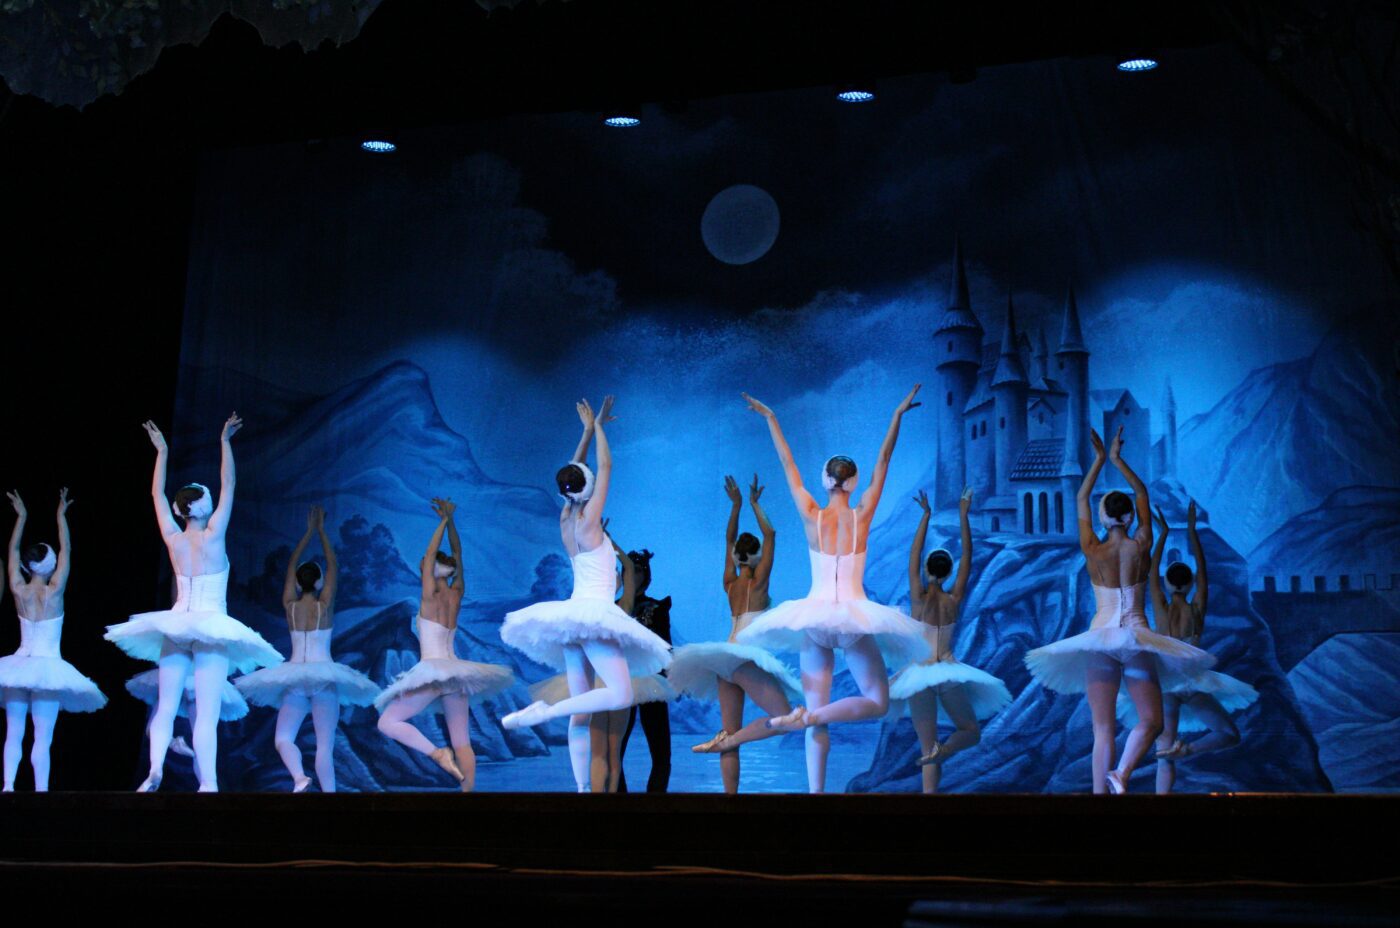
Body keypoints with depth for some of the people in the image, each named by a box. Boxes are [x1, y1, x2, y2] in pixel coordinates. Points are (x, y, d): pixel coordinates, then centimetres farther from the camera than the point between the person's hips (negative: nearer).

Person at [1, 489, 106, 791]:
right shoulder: (54, 592, -8)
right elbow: (66, 550, 0)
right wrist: (61, 516, 8)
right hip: (48, 667, -4)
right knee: (43, 737, -5)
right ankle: (41, 790, -8)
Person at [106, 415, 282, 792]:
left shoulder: (174, 539, 4)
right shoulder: (213, 536, -5)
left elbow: (157, 495, 18)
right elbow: (228, 486, 0)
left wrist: (161, 452, 27)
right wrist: (225, 442, 6)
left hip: (176, 625, 4)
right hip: (210, 625, -4)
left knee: (166, 707, 2)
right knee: (206, 713, -8)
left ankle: (155, 767, -21)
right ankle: (209, 783, -16)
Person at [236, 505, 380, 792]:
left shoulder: (289, 605, 7)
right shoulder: (324, 605, 1)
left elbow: (291, 565, 19)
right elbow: (333, 566, 11)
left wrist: (309, 531, 26)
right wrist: (321, 530, 19)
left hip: (294, 676, 1)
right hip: (324, 675, -1)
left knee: (283, 738, 1)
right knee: (325, 745, -5)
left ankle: (299, 777, -26)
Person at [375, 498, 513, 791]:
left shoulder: (430, 597, -3)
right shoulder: (456, 594, 11)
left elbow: (431, 554, -2)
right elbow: (457, 554, 19)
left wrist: (445, 521, 1)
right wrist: (450, 520, 15)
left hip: (433, 671, -7)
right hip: (456, 672, 7)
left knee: (388, 722, -3)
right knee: (461, 742, 6)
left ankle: (437, 753, -20)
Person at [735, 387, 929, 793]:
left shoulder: (812, 516, -3)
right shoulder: (862, 516, -4)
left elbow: (788, 465, 5)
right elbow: (882, 463, 1)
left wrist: (770, 419, 13)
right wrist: (897, 416, 5)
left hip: (814, 614, 2)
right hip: (855, 616, -2)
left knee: (817, 709, 5)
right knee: (878, 701, 4)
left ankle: (816, 789, -6)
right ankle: (808, 716, -20)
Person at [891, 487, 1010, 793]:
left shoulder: (919, 598, -5)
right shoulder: (954, 599, -1)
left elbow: (914, 555, -6)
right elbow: (967, 559, 3)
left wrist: (926, 515, -7)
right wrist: (963, 516, 4)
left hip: (919, 674, 0)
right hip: (949, 671, 0)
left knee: (927, 748, 2)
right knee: (971, 731, 13)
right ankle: (943, 750, -19)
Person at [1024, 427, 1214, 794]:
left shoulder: (1092, 550, -1)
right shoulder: (1140, 546, -1)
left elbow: (1080, 500, 11)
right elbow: (1143, 495, 12)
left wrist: (1099, 459, 14)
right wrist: (1117, 459, 16)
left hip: (1099, 637, 1)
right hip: (1136, 637, -1)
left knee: (1103, 728, 1)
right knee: (1151, 720, 6)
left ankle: (1100, 791, -7)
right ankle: (1121, 773, -19)